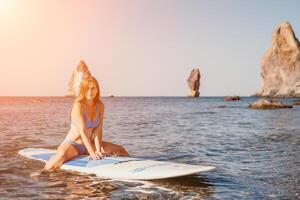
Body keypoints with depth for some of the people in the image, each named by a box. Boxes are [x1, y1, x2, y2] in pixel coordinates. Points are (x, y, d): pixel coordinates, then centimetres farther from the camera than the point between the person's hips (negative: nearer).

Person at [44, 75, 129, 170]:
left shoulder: (100, 105, -2)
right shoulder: (78, 105, -20)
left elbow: (98, 130, -7)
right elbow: (82, 132, -27)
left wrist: (98, 150, -20)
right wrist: (92, 152, -35)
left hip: (89, 144, 7)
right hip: (72, 144, -6)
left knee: (120, 150, 1)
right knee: (62, 154, -40)